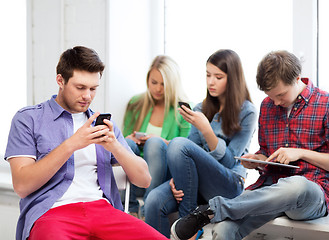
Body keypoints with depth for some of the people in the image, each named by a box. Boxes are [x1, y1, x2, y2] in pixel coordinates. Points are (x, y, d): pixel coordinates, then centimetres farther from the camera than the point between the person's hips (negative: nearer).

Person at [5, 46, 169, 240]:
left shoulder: (102, 123, 22)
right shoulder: (28, 119, 10)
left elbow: (144, 179, 15)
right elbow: (22, 185, -4)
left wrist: (114, 145, -4)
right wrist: (71, 144, -10)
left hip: (102, 208, 5)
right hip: (51, 211, -4)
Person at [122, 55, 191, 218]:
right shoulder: (135, 104, 13)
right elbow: (125, 136, 18)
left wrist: (163, 143, -18)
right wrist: (130, 138, -6)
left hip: (164, 175, -2)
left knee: (155, 142, -31)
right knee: (126, 143, -28)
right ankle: (131, 209, -30)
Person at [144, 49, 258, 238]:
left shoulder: (247, 113, -1)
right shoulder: (201, 109, 15)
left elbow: (228, 162, -7)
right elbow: (191, 156, 13)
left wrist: (206, 130, -18)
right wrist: (177, 177, -8)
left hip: (229, 185, -4)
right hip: (197, 181, 5)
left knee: (179, 143, -28)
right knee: (154, 202, -28)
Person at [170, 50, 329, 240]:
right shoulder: (267, 106, 17)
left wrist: (301, 153, -10)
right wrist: (256, 160, 4)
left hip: (313, 190, -4)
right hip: (271, 185, 4)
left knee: (296, 185, -44)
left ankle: (212, 210, -32)